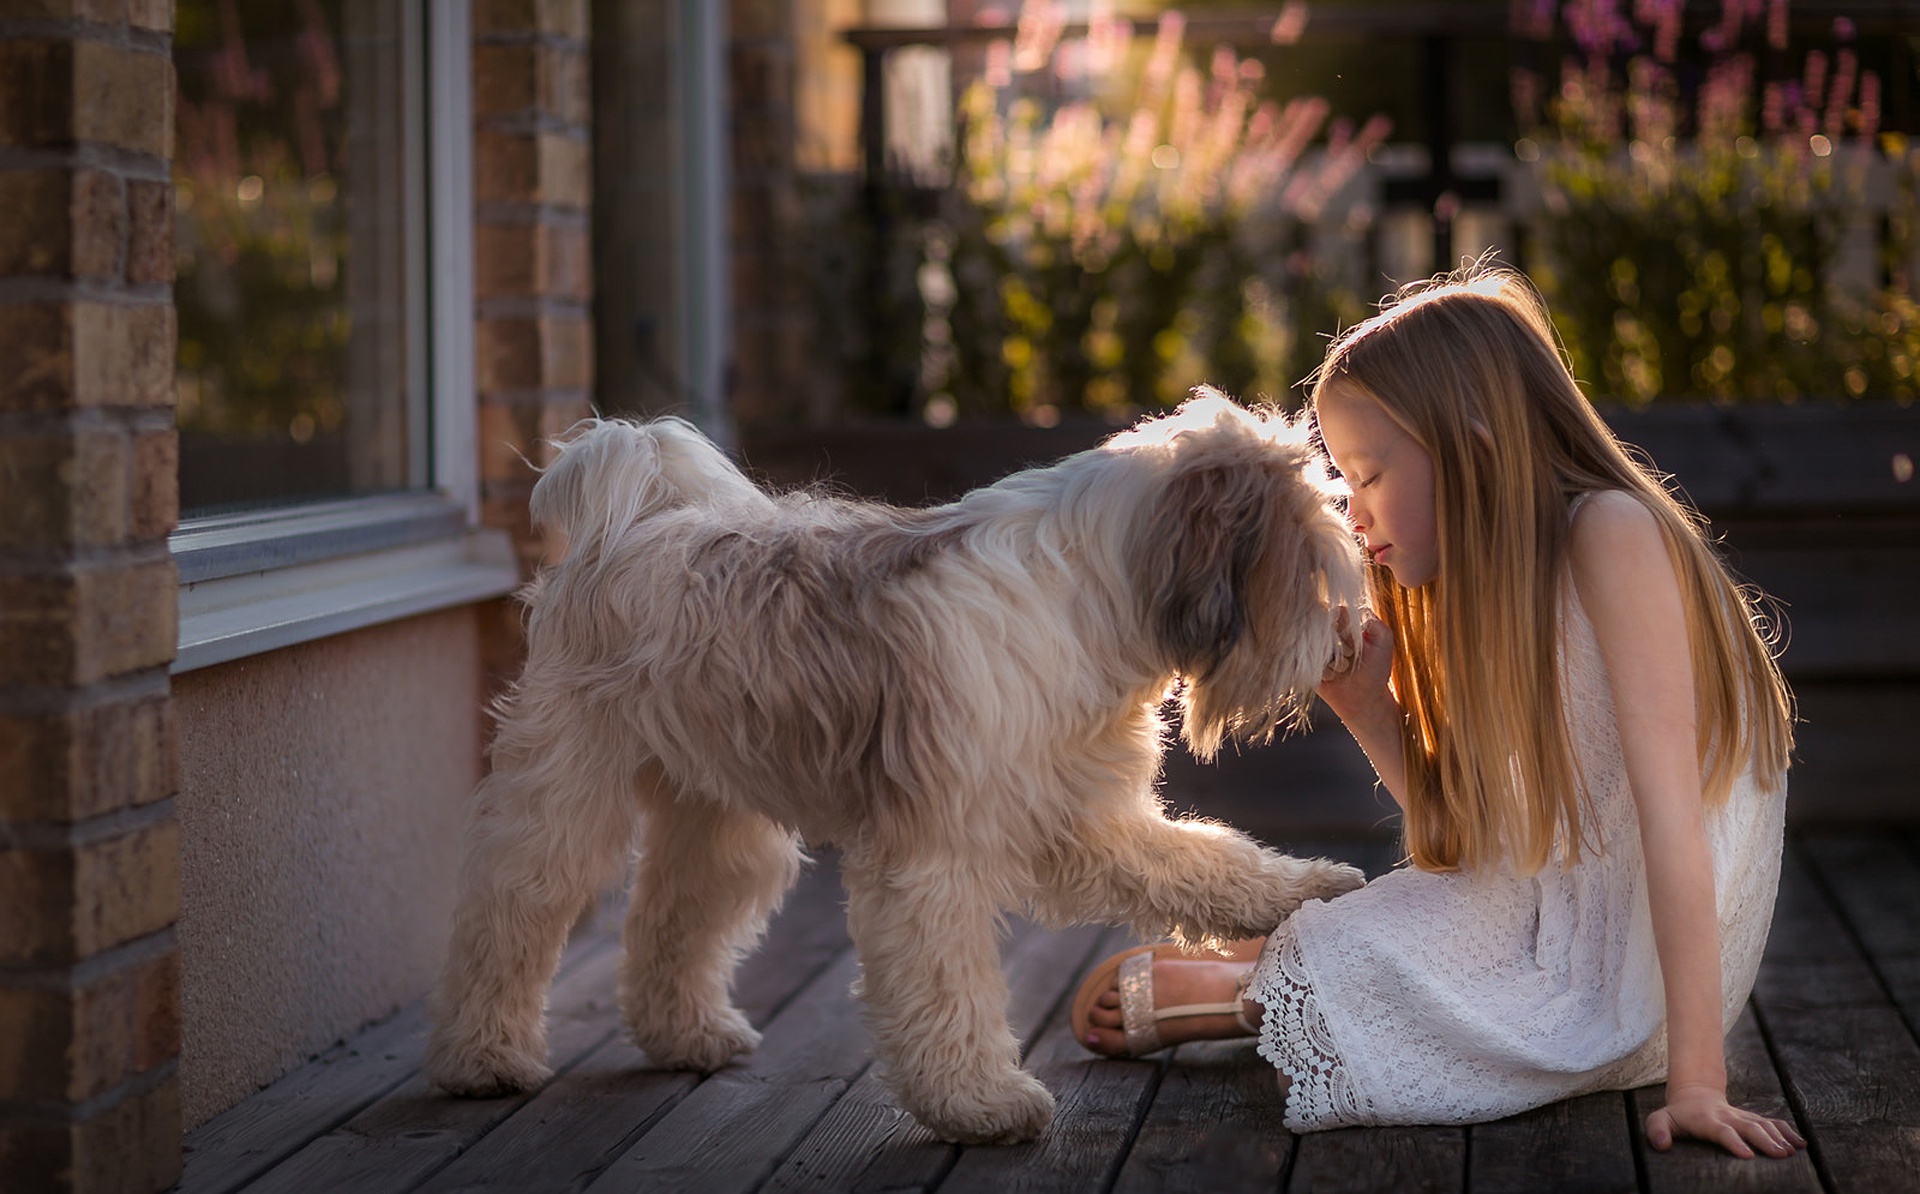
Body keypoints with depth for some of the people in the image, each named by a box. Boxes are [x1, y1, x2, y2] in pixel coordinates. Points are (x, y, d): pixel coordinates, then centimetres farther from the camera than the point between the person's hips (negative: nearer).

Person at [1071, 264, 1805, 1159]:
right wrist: (1368, 706, -5)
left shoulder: (1610, 533, -18)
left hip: (1638, 979, -8)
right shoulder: (1498, 587, 9)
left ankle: (1233, 991, 12)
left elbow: (1671, 812, -25)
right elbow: (1466, 848, 8)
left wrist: (1696, 1080, -29)